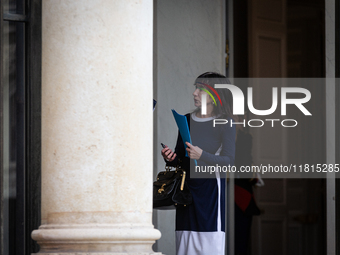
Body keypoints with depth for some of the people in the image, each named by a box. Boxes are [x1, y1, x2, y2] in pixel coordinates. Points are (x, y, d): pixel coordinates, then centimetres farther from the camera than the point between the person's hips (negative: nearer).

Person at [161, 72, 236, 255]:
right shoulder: (187, 120, 15)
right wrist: (170, 158, -3)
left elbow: (228, 160, -12)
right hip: (187, 187, 5)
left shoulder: (225, 124, -2)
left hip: (210, 187, -5)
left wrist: (202, 156, -26)